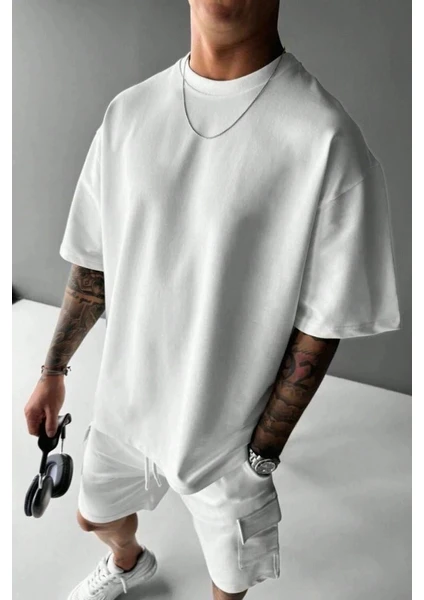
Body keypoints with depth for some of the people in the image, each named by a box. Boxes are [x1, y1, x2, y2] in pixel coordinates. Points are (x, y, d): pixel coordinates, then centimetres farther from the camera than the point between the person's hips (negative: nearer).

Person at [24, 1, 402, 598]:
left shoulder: (327, 139, -22)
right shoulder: (128, 111, -5)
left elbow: (320, 328, -17)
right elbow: (95, 259, 3)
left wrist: (262, 454, -11)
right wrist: (54, 370, 8)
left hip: (228, 429, -4)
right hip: (123, 403, 5)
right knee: (95, 513, 31)